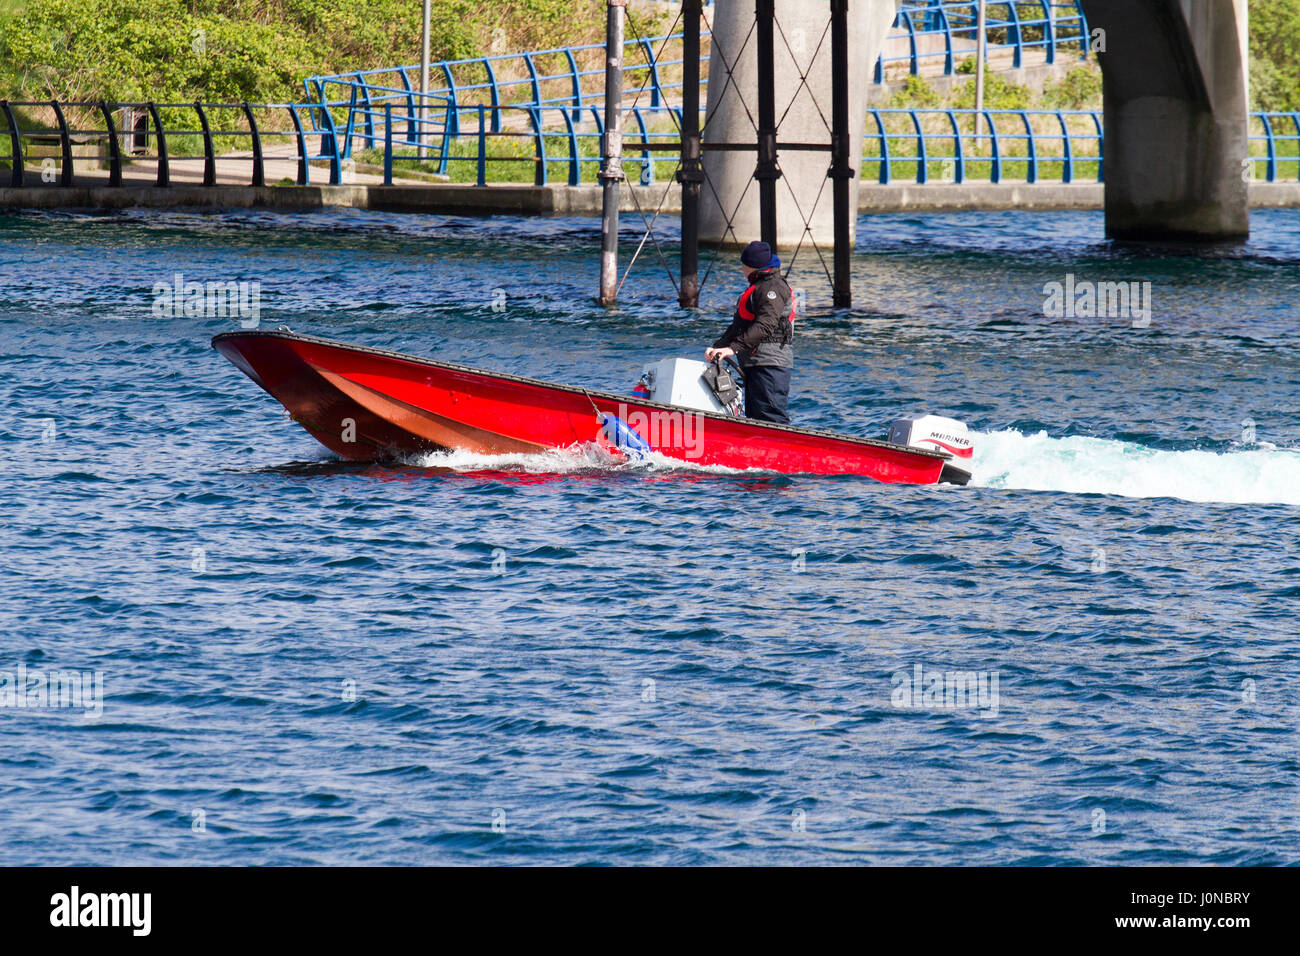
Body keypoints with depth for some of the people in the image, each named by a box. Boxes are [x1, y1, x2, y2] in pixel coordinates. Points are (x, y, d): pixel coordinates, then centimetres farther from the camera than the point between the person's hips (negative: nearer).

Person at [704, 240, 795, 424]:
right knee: (754, 418, 8)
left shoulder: (773, 288, -9)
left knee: (770, 415, -18)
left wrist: (733, 347, -28)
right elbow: (738, 326, 25)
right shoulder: (758, 287, 25)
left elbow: (764, 327, -22)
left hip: (770, 362, -11)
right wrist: (717, 347, 12)